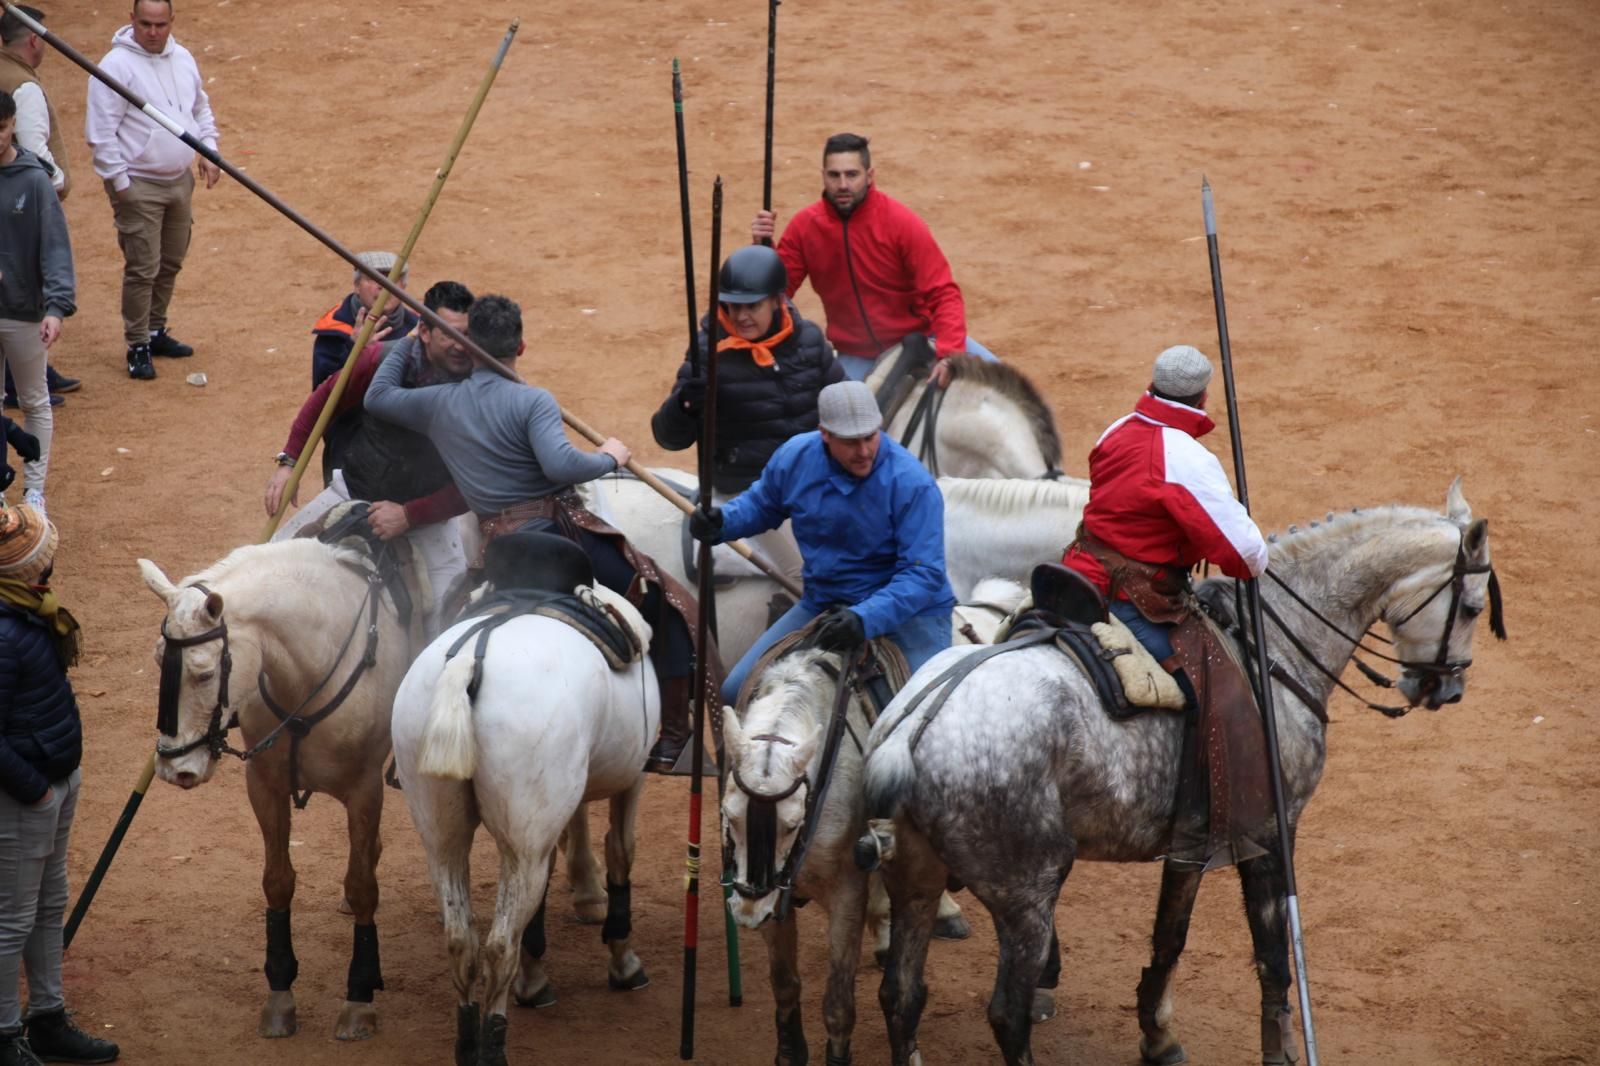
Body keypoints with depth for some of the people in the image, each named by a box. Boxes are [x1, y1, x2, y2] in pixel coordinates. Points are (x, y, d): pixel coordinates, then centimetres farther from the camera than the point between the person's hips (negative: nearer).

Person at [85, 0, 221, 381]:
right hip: (138, 185, -7)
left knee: (170, 263, 16)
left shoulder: (183, 59, 7)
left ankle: (155, 331, 31)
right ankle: (137, 347, 2)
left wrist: (208, 150, 8)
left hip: (180, 180, 7)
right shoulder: (116, 66, -16)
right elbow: (101, 131, -17)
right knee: (143, 268, -7)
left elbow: (201, 109, 21)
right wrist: (119, 181, -17)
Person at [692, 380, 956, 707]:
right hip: (822, 603, 5)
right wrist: (719, 523, -6)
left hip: (908, 609, -5)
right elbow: (760, 504, 15)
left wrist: (865, 619, -38)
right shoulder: (795, 458, -7)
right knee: (737, 693, -1)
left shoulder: (914, 484, -22)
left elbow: (923, 575, -25)